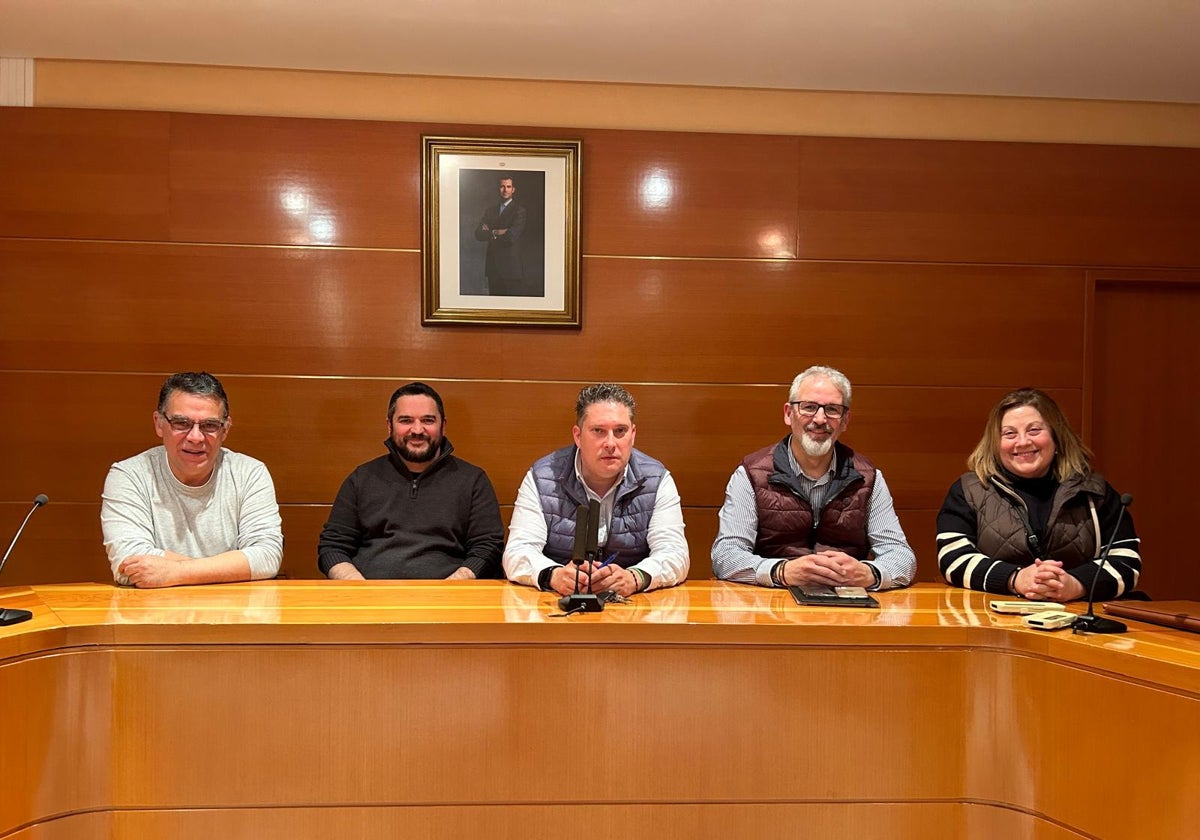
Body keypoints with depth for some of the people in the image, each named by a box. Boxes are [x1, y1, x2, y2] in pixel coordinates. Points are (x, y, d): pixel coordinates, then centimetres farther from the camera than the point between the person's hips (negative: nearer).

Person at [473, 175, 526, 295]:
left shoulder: (519, 209, -4)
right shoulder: (491, 209, 14)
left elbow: (512, 235, -16)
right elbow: (478, 234, 3)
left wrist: (492, 233, -2)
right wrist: (499, 233, -12)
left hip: (510, 265, -5)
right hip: (492, 265, 5)